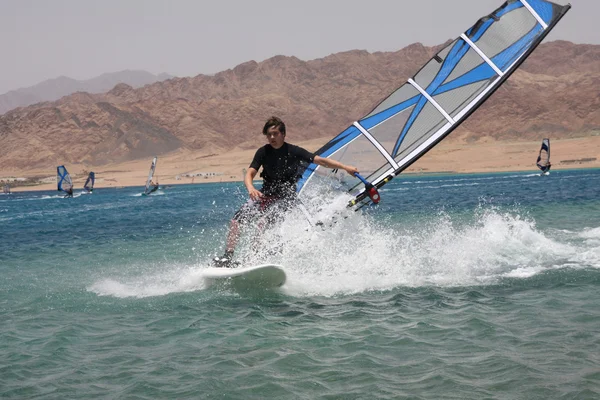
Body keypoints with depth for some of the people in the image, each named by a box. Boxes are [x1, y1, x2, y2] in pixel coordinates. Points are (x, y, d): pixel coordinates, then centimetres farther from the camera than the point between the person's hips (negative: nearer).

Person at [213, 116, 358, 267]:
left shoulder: (294, 151, -9)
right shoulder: (263, 152, -2)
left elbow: (320, 160, -10)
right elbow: (250, 174, -9)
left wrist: (346, 167, -18)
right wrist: (251, 189, -32)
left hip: (285, 197, -4)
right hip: (265, 194, 4)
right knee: (237, 218, -11)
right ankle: (228, 256, -9)